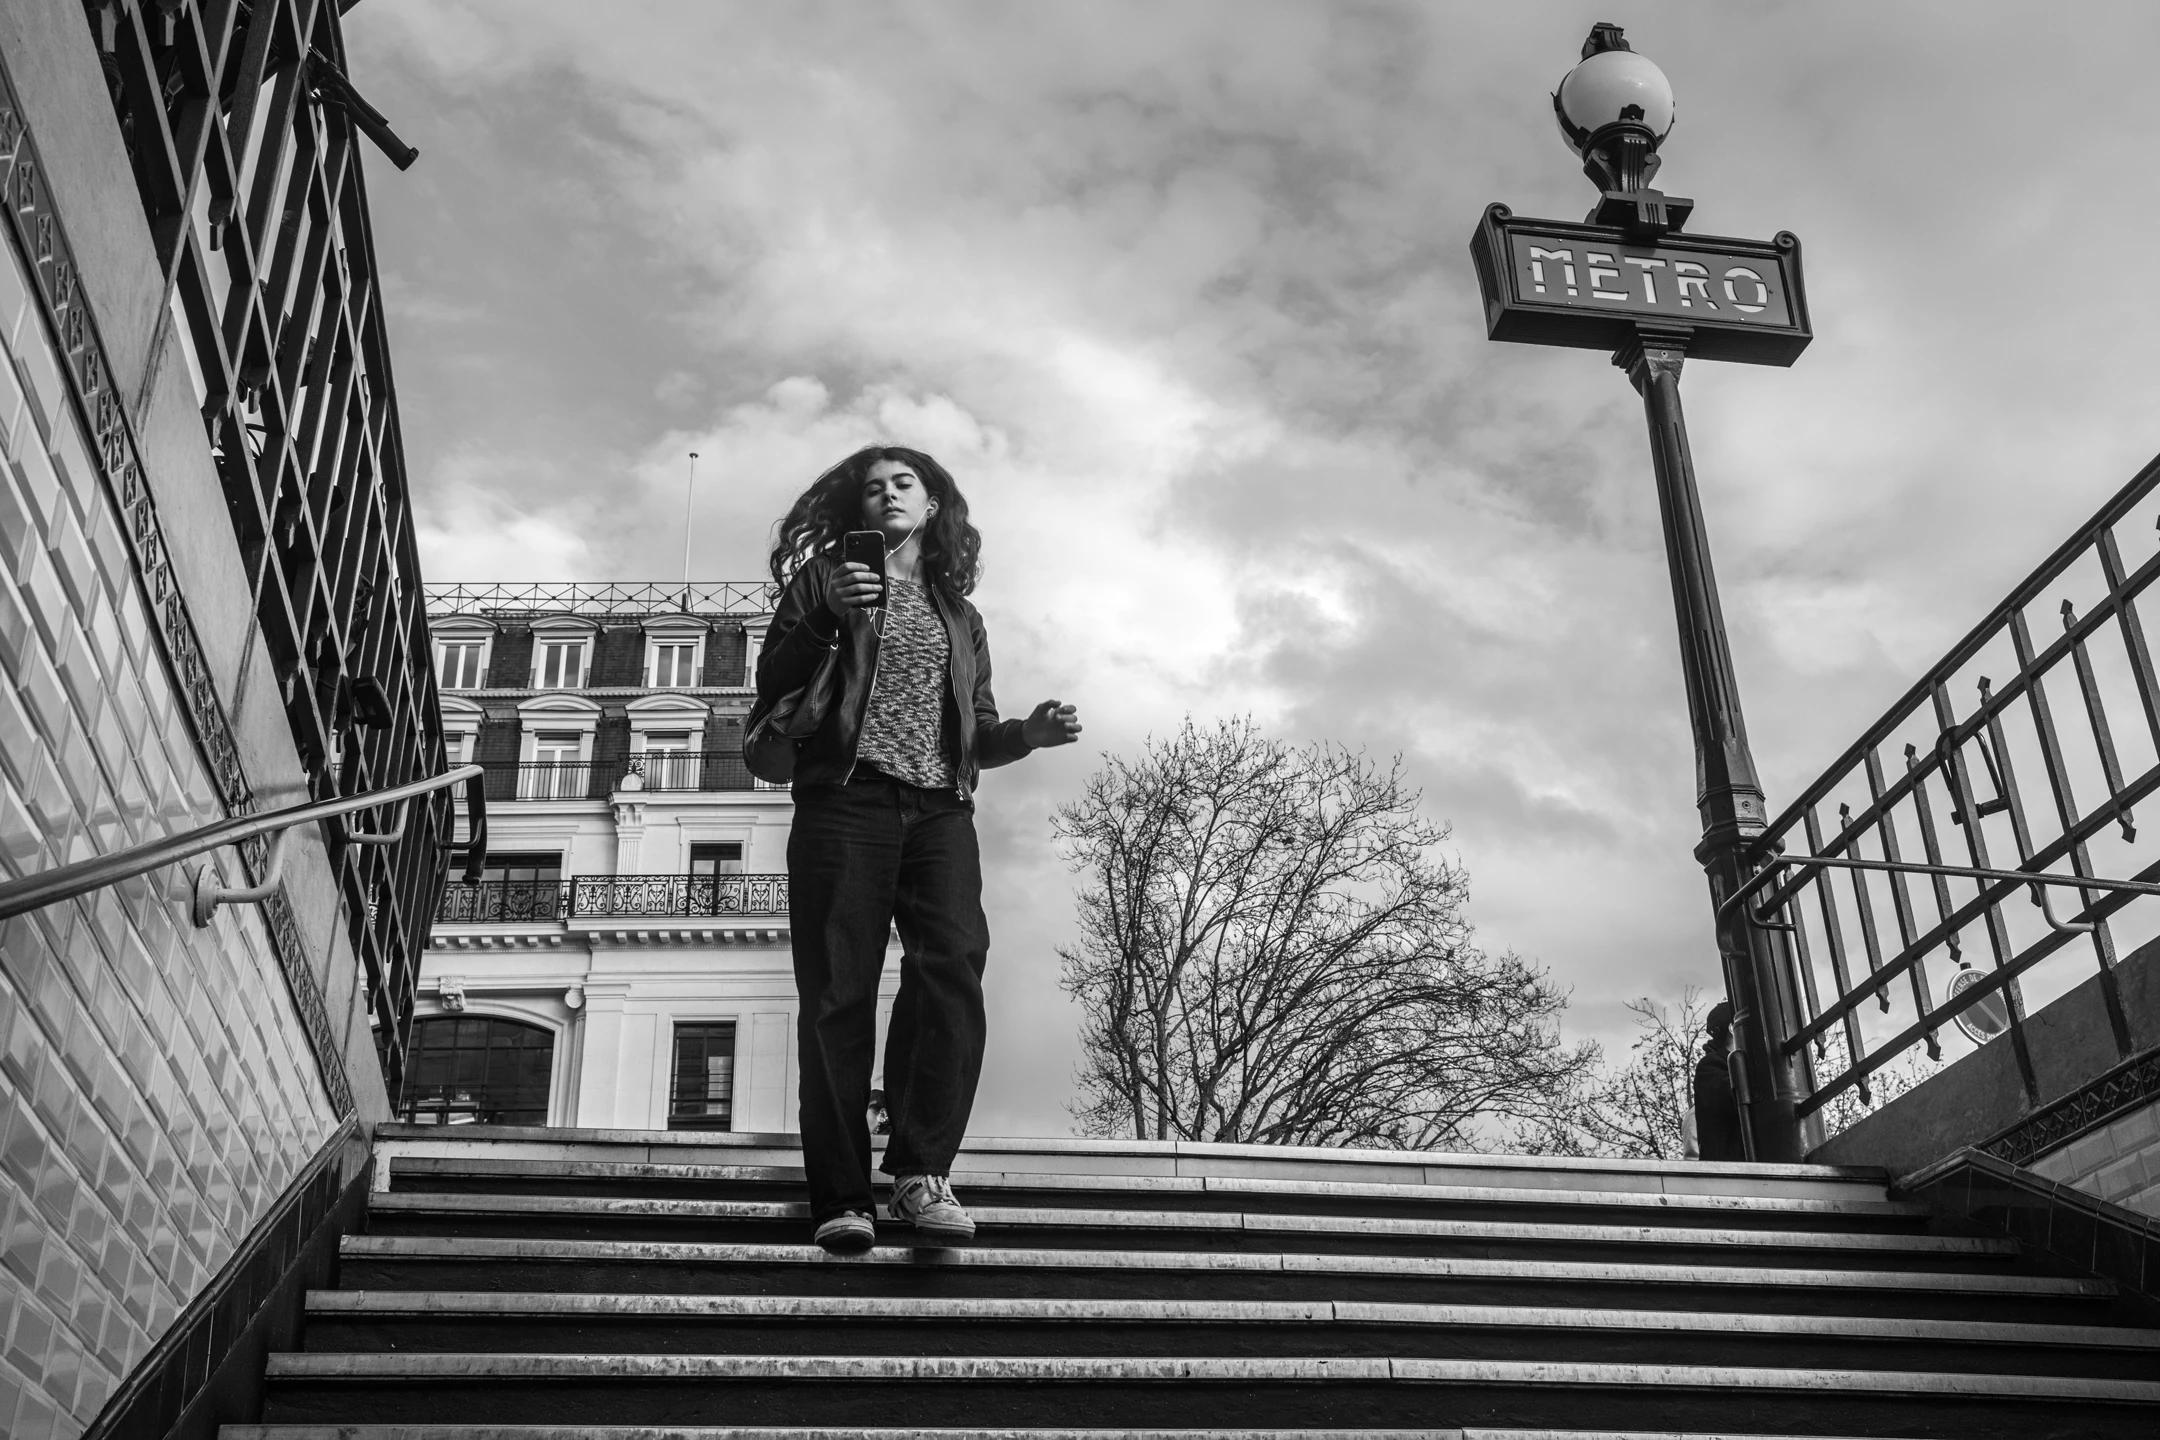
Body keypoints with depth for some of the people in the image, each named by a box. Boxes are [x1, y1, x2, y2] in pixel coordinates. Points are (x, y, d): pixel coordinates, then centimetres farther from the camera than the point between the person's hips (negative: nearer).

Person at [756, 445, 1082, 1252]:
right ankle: (841, 1198, -9)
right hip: (846, 799, -2)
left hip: (939, 808, 3)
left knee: (954, 969, -21)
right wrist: (823, 618, -7)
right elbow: (772, 685, 9)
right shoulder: (826, 578, 17)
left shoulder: (959, 614, 26)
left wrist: (1028, 733, 4)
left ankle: (921, 1170, -20)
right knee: (839, 991, -10)